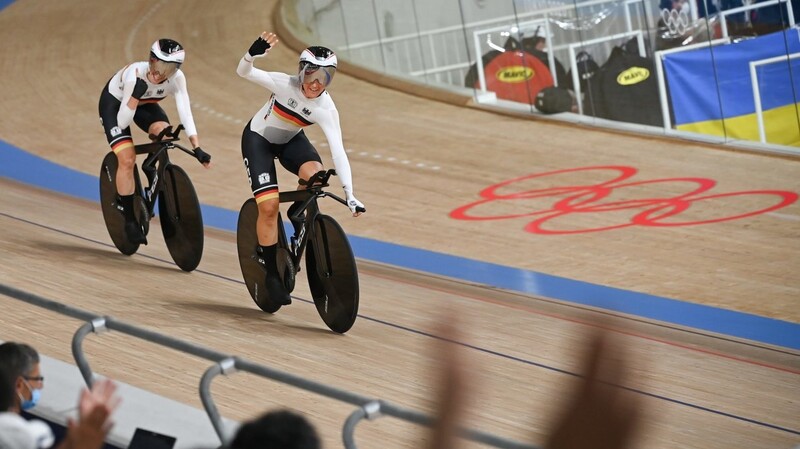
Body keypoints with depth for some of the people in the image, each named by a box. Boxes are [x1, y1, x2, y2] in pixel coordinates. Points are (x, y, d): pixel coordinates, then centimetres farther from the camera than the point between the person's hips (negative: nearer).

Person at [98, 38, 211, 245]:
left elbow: (185, 111, -34)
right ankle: (129, 219, -9)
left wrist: (197, 148, -43)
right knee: (127, 159, -20)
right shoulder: (135, 75, -38)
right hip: (114, 103, -4)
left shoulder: (177, 78, -29)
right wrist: (136, 95, -50)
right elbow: (122, 122, -35)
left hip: (144, 104, 4)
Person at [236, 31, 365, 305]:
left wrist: (350, 195, -37)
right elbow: (243, 72, -36)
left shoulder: (326, 109, -24)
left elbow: (338, 152, -29)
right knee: (269, 206, -16)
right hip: (258, 139, -2)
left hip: (290, 141, 2)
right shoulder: (285, 84, -28)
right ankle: (271, 273, -2)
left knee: (314, 173, -30)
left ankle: (297, 213, 3)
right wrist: (254, 53, -58)